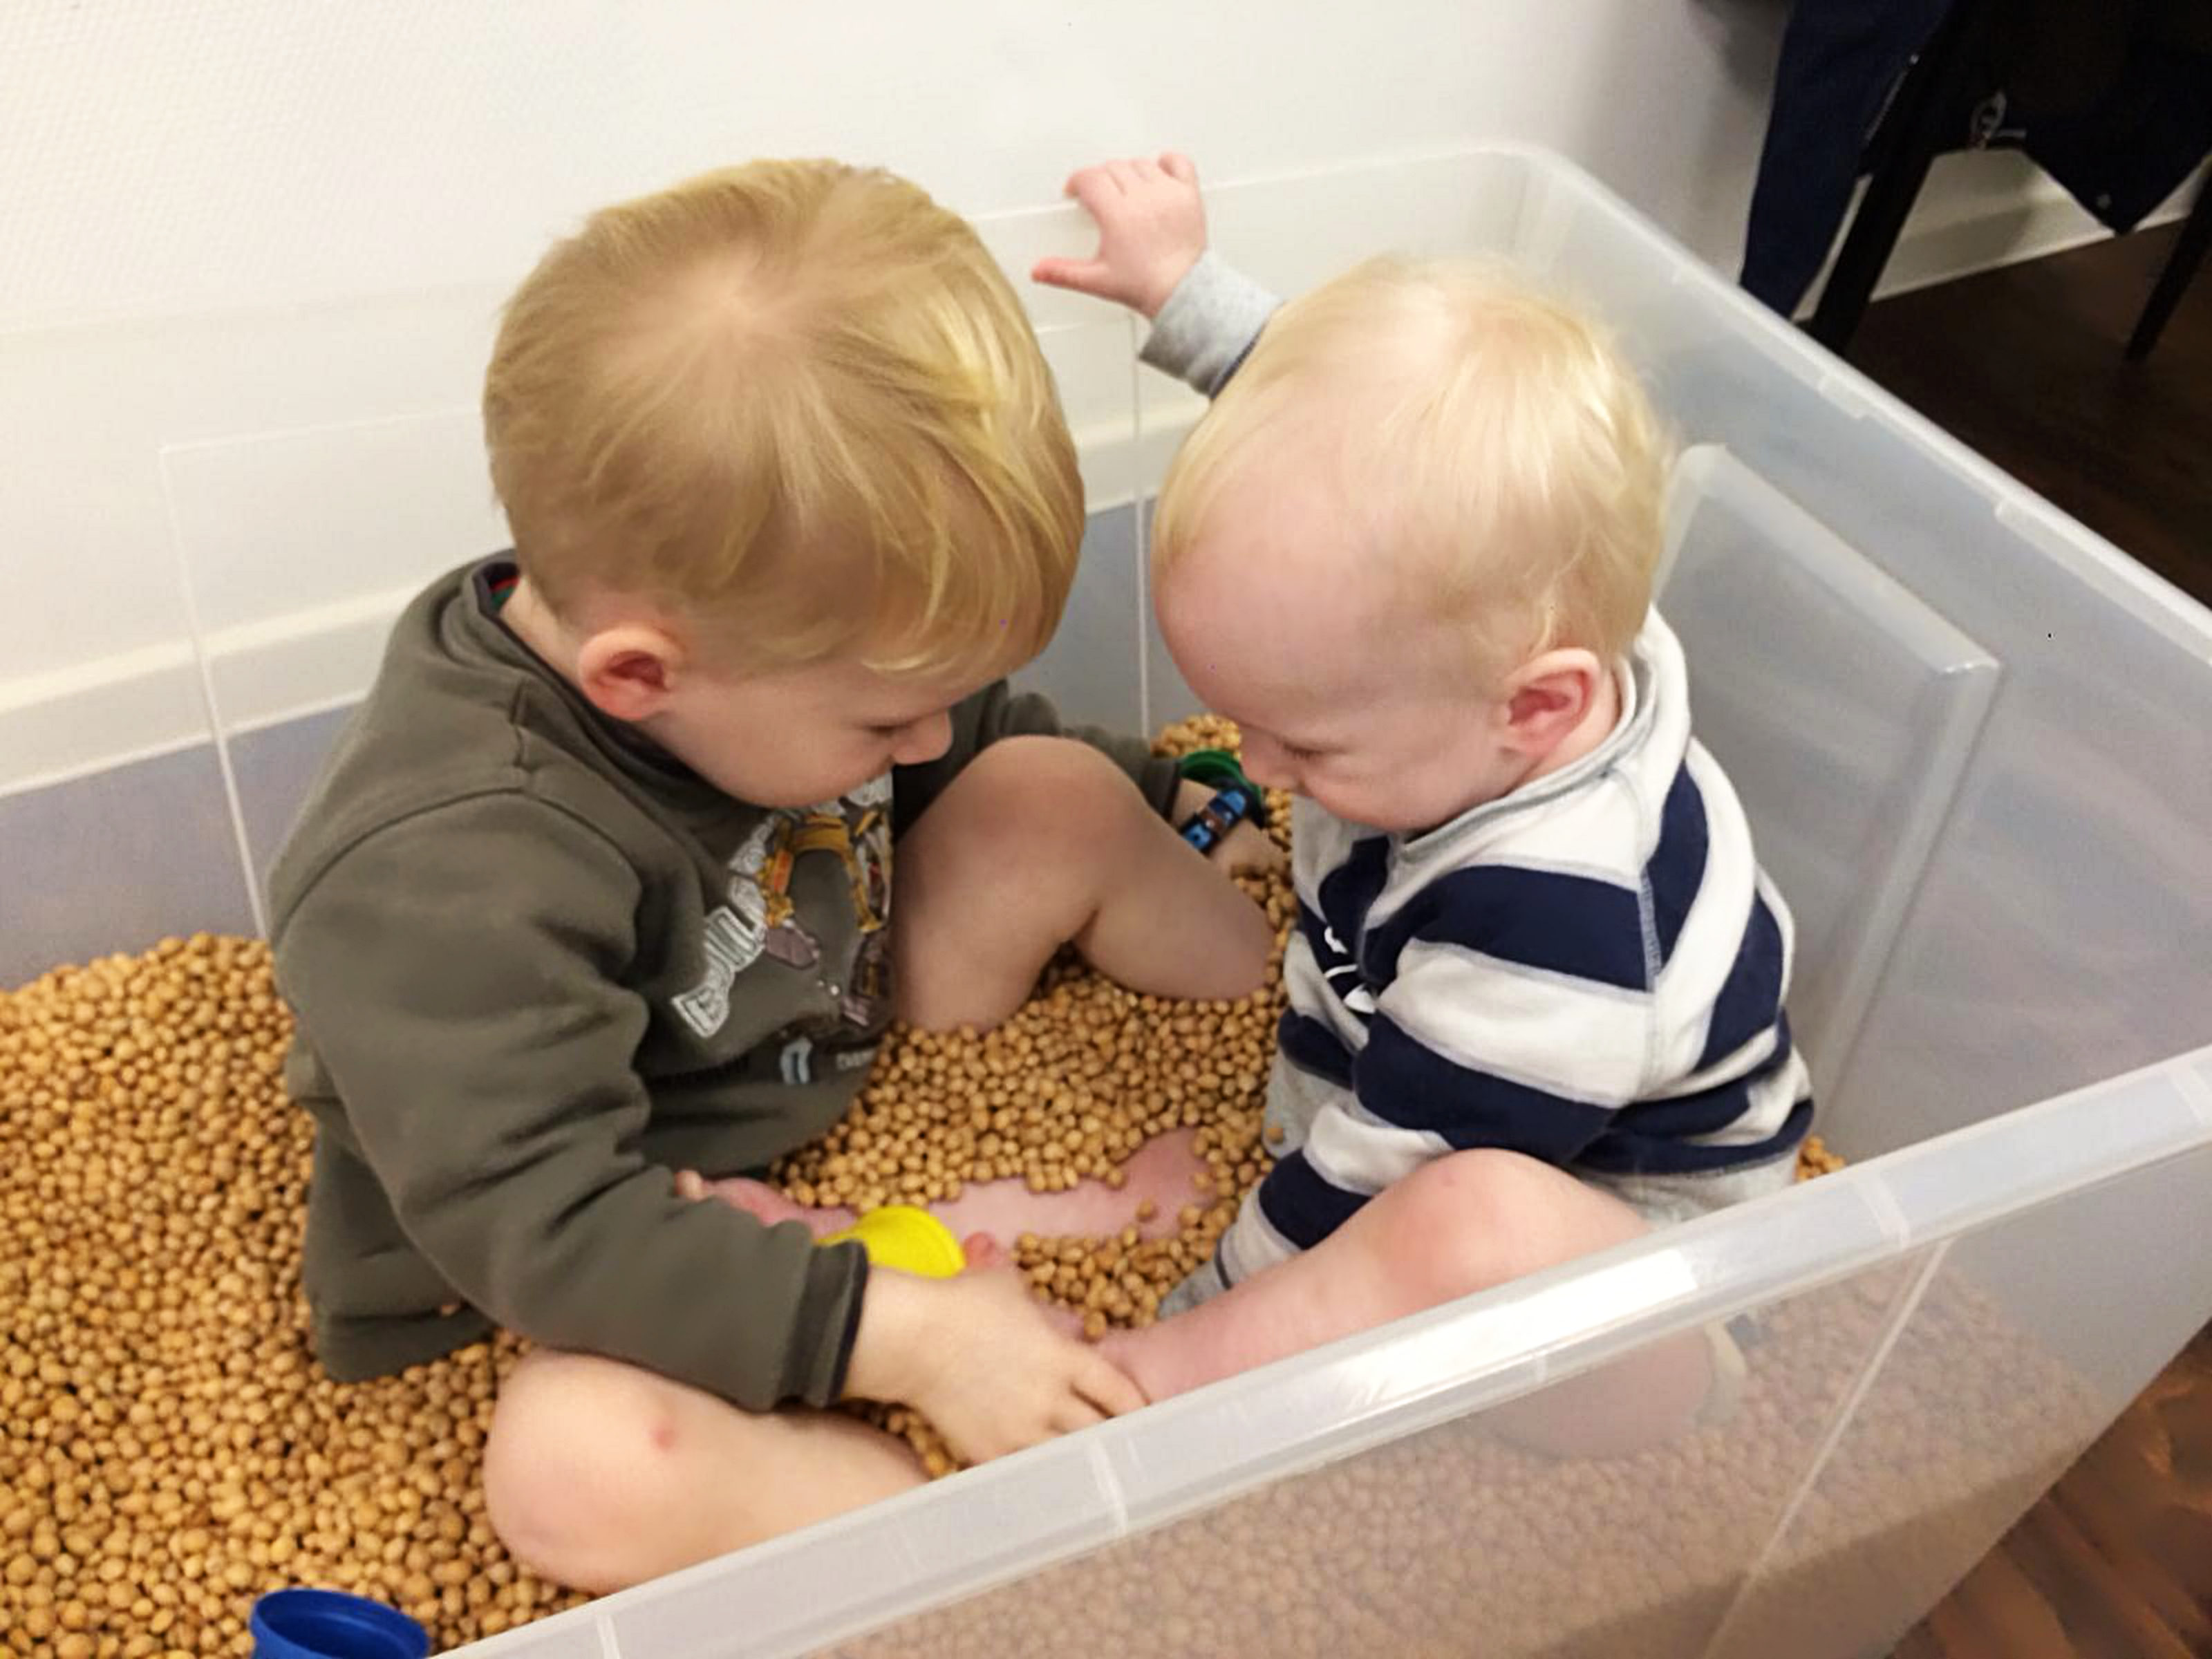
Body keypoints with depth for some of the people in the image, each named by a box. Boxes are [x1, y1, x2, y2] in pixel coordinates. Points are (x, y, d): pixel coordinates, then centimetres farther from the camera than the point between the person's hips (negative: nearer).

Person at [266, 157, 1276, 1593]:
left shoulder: (768, 639, -12)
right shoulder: (448, 882, -35)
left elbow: (989, 740, 8)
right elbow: (546, 1223, -36)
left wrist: (1181, 811, 7)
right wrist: (906, 1335, -38)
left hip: (840, 1066, 6)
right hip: (644, 1291, -6)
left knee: (1063, 797, -4)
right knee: (577, 1468, -38)